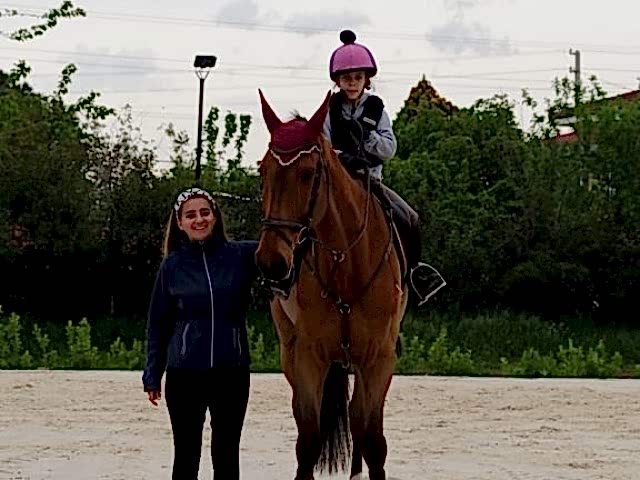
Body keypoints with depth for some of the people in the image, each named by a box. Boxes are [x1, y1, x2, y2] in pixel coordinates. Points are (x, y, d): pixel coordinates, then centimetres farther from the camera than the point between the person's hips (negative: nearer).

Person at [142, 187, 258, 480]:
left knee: (227, 455, 8)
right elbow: (157, 325, 5)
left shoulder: (240, 255, 0)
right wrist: (152, 376, 3)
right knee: (187, 455, 7)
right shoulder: (172, 265, 1)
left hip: (232, 371, 0)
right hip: (184, 373, 0)